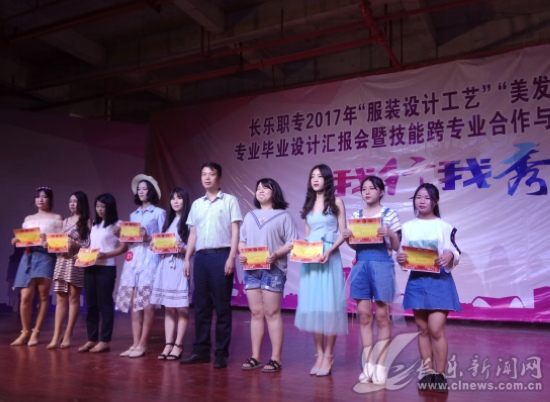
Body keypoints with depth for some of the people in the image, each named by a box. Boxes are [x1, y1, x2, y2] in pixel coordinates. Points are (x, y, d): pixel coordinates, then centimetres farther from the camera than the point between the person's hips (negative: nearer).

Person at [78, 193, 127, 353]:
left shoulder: (117, 225, -3)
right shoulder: (94, 225, 17)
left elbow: (123, 247, -10)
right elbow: (91, 245, 21)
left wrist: (105, 255, -21)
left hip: (106, 268, -7)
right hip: (90, 268, 7)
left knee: (104, 304, -2)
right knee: (90, 304, 9)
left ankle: (105, 341, 4)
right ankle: (91, 339, 16)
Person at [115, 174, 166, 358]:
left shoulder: (159, 213, 4)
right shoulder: (133, 215, 21)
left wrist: (148, 237, -16)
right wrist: (121, 234, 0)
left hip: (149, 258, -6)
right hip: (132, 258, 6)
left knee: (147, 302, -7)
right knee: (133, 302, 3)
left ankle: (142, 345, -1)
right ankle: (135, 343, 8)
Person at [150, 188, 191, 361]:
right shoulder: (168, 221, 20)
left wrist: (184, 249, -23)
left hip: (181, 267, -6)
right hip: (166, 266, 6)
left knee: (181, 308, -2)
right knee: (168, 308, 7)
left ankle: (178, 346, 3)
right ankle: (168, 344, 11)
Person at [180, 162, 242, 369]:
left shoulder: (229, 200, 2)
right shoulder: (196, 204, 17)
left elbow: (235, 231, -3)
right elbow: (193, 233, 18)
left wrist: (231, 257, -12)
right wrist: (187, 258, 11)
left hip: (221, 255, -5)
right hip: (201, 257, 5)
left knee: (222, 306, -1)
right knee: (201, 306, 8)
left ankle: (221, 353, 6)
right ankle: (201, 350, 17)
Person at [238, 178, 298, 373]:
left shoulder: (283, 216, 2)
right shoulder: (250, 216, 19)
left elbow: (292, 243, -5)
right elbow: (242, 240, 17)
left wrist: (276, 254, -20)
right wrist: (241, 253, -4)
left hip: (273, 269, -5)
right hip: (251, 269, 5)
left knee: (272, 313, -4)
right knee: (256, 313, 8)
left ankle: (276, 358, 2)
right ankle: (255, 356, 14)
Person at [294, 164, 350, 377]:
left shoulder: (336, 202, 2)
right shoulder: (309, 204, 15)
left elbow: (343, 233, -3)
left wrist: (329, 251, -17)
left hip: (329, 258, -5)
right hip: (309, 259, 5)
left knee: (329, 305, -4)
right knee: (312, 305, 4)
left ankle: (328, 355, 5)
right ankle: (319, 354, 13)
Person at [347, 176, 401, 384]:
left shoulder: (389, 214, 1)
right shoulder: (356, 215, 12)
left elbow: (396, 246, 2)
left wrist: (390, 234, -18)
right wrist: (348, 238, -5)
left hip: (382, 265, -4)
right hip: (361, 266, 4)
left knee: (382, 316, 2)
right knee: (364, 315, 4)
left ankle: (380, 365, 10)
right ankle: (368, 364, 13)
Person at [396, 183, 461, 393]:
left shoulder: (445, 227, 0)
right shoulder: (407, 227, 9)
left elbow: (455, 253, 0)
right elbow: (403, 254, 13)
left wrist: (449, 256, -22)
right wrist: (400, 258, -9)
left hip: (440, 281, -3)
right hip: (417, 281, 3)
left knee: (436, 330, -9)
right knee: (423, 329, 8)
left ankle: (440, 375, 5)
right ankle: (428, 372, 18)